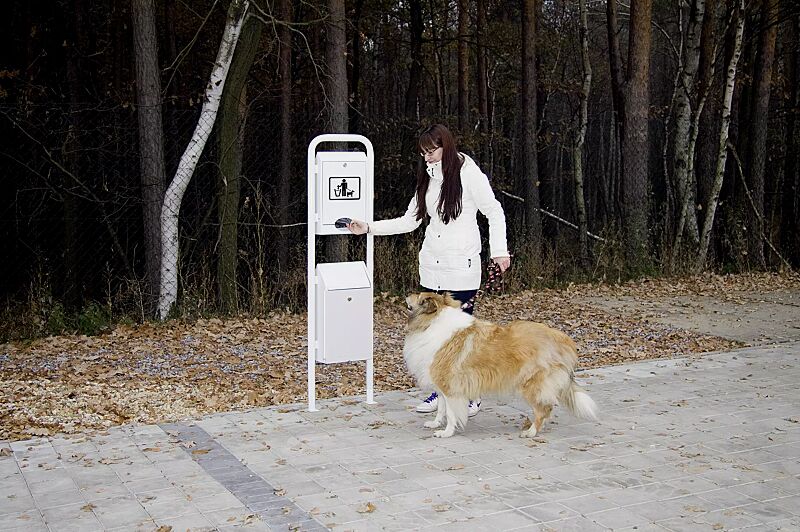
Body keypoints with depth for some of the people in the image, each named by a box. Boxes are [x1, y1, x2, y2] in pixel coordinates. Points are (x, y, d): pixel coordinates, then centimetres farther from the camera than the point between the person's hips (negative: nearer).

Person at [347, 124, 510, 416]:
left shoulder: (469, 175, -6)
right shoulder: (428, 178, 12)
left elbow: (494, 212, -3)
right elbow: (409, 221, 13)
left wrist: (499, 250, -12)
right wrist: (368, 227, 6)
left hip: (462, 268, -6)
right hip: (431, 266, 6)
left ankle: (472, 395, 8)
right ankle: (441, 390, 18)